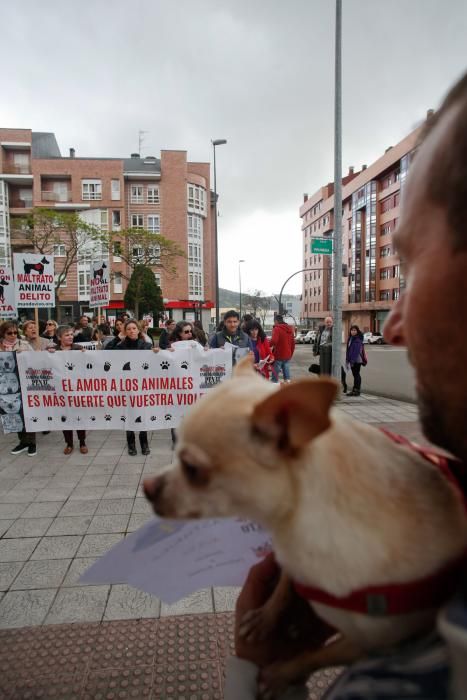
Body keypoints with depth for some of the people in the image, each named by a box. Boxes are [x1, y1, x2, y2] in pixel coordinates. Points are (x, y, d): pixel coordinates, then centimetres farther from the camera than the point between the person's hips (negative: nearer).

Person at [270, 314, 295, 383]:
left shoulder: (277, 328, -13)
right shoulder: (290, 329, 12)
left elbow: (274, 341, -27)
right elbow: (293, 343, 16)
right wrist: (291, 354, 24)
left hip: (278, 355, -7)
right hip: (288, 355, 7)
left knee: (275, 372, 0)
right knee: (286, 371, 11)